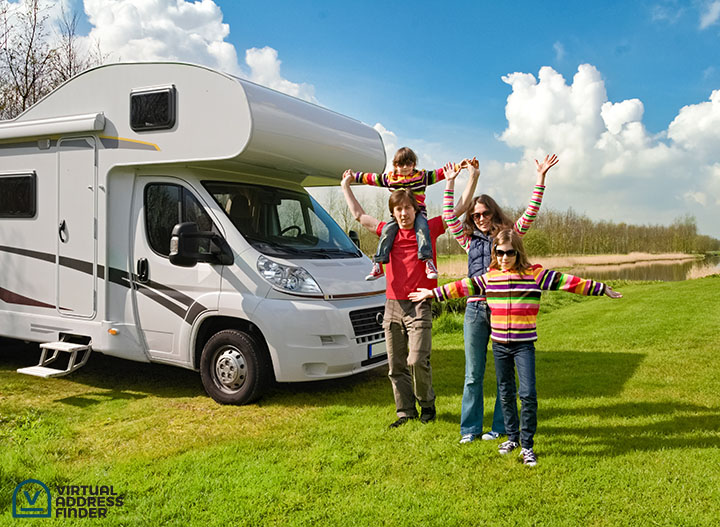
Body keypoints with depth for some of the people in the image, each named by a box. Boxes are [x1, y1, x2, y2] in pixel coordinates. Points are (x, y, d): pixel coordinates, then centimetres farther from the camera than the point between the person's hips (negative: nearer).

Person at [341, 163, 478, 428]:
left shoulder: (430, 228, 2)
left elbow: (460, 208, 4)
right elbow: (359, 215, 21)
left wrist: (473, 177, 0)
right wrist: (346, 186, 29)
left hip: (419, 305, -4)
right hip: (393, 306, 4)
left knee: (417, 361, -13)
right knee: (396, 365, 6)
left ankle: (427, 404, 12)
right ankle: (405, 411, 20)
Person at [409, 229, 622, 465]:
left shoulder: (535, 274, -4)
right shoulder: (488, 278, 4)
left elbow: (565, 281, -3)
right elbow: (464, 286, 13)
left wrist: (601, 288, -1)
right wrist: (433, 293, 16)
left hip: (524, 344, -3)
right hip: (499, 344, 3)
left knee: (528, 393, -9)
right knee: (506, 393, 12)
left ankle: (527, 444, 5)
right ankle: (512, 437, 29)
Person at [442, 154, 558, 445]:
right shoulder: (469, 240, 12)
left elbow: (530, 214, -2)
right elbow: (449, 217, 8)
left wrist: (540, 178, -8)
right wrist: (450, 182, 7)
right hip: (475, 309, 2)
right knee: (473, 374, 5)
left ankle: (500, 426, 17)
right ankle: (470, 428, 14)